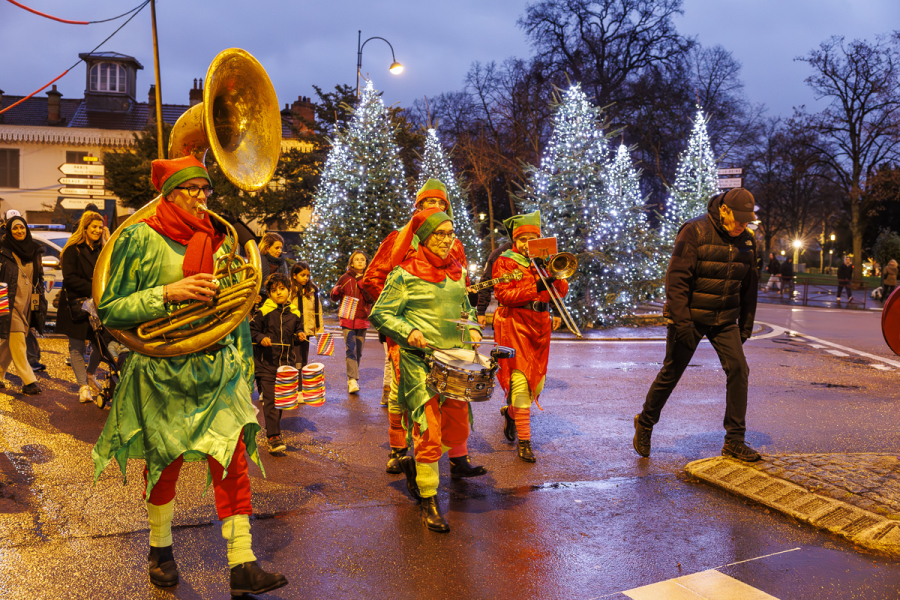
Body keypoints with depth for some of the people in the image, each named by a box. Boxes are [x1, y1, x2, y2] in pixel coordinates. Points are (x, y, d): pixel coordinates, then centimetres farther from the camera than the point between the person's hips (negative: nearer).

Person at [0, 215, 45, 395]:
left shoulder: (34, 250, 13)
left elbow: (39, 277, 21)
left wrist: (41, 298, 17)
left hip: (27, 303, 5)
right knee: (17, 341, -10)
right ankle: (29, 382, -10)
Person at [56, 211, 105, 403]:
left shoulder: (101, 251, 13)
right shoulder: (73, 250, -4)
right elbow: (69, 278, -11)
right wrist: (92, 289, -17)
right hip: (76, 305, -4)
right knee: (77, 347, 0)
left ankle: (89, 375, 27)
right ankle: (83, 386, 7)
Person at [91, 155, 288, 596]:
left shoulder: (217, 241, 10)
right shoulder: (141, 238, -4)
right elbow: (109, 310, -8)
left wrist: (242, 368, 13)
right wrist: (168, 293, -21)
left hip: (218, 372, 3)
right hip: (162, 373, -3)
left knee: (233, 459, -5)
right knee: (164, 462, 10)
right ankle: (160, 550, 33)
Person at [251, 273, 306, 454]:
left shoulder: (295, 314, 5)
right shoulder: (263, 312, -5)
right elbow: (252, 330, 1)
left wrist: (300, 337, -4)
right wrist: (261, 338, -16)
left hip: (286, 363, 4)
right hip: (267, 363, -4)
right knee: (270, 400, -8)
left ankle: (273, 427, 32)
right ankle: (274, 437, -8)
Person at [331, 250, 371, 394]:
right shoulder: (345, 278, 4)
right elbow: (334, 297, 10)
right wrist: (336, 291, -12)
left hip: (362, 320, 2)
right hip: (347, 320, -2)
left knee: (358, 351, 7)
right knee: (351, 349, -14)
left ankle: (352, 379, 19)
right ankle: (352, 380, -18)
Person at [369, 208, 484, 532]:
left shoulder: (457, 271, 12)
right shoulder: (405, 274, -7)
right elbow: (379, 314, -5)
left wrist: (472, 328, 7)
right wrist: (408, 332, -18)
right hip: (421, 362, -6)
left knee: (458, 427, 11)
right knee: (429, 431, -8)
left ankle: (414, 462, 37)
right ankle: (428, 501, 7)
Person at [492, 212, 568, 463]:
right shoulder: (505, 262, -1)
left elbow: (562, 292, 6)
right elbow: (504, 295, -13)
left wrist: (555, 276, -15)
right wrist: (536, 288, -22)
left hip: (540, 326, 6)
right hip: (514, 326, -6)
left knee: (537, 383, 12)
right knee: (520, 381, -11)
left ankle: (510, 411, 42)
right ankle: (524, 442, -7)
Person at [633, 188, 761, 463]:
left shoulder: (747, 241, 5)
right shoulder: (694, 232, -15)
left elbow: (749, 286, 15)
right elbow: (676, 279, -18)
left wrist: (746, 326, 13)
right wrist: (682, 323, -22)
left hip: (725, 320, 5)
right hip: (690, 317, -5)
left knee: (738, 369, -7)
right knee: (670, 374, 2)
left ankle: (734, 440, 2)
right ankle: (644, 424, 24)